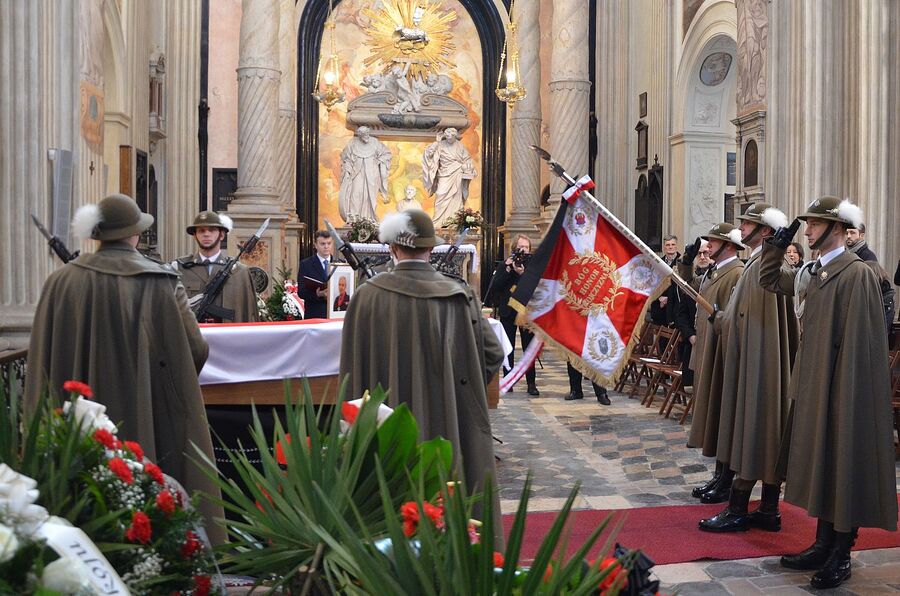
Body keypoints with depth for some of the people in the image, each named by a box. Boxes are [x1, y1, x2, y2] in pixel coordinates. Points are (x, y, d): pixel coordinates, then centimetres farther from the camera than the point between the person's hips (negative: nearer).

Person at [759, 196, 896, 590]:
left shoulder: (857, 273, -15)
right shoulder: (817, 272, 10)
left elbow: (858, 343, -19)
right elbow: (770, 281, 24)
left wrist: (846, 396, -21)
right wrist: (776, 246, 10)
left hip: (841, 389, -8)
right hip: (815, 387, 9)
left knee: (843, 469, 3)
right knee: (821, 468, 14)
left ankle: (841, 557, 15)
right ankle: (824, 545, 25)